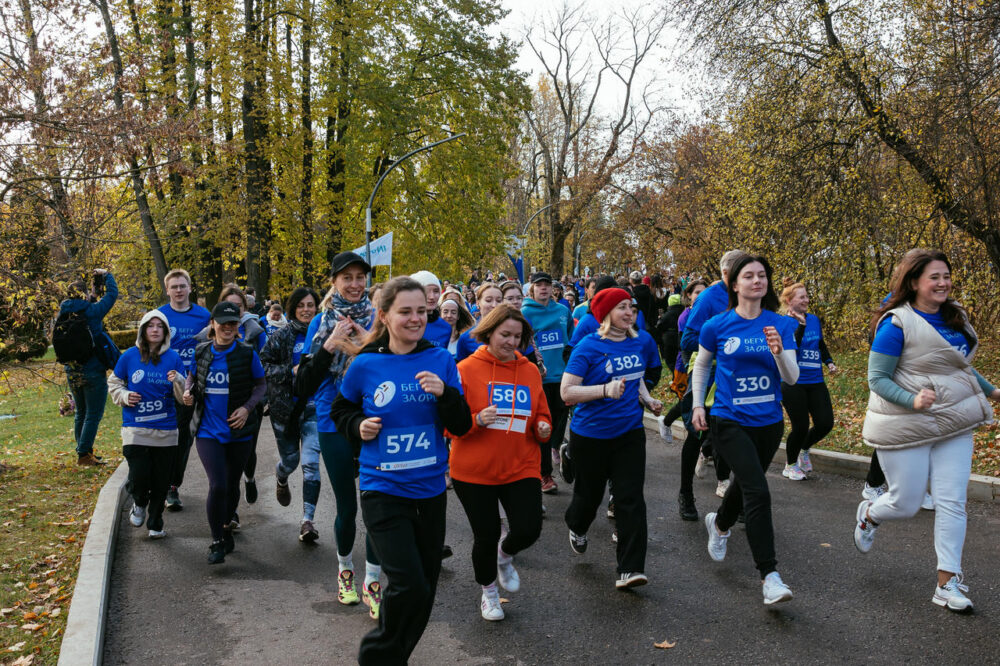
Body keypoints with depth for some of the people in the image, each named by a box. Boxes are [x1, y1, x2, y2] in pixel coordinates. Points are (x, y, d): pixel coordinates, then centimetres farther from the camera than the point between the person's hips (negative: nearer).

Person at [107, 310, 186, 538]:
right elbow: (114, 382, 14)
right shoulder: (130, 356, 0)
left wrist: (178, 381, -21)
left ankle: (155, 523, 28)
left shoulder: (173, 358, 1)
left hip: (165, 430, 1)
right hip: (135, 429, -1)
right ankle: (139, 503, 27)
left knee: (161, 481, 7)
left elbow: (183, 396, 0)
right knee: (140, 477, -9)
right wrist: (124, 396, -5)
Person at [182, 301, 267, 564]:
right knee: (217, 486, -12)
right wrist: (188, 391, -3)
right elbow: (192, 376, 18)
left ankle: (226, 529, 41)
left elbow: (261, 385, 2)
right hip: (208, 431, 0)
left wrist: (247, 407, -13)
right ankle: (217, 542, 6)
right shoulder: (201, 352, -1)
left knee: (232, 485, 15)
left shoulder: (247, 353, -7)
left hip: (239, 432, 0)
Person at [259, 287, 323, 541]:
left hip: (314, 407, -1)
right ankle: (281, 479, 52)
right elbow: (262, 365, -4)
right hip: (285, 406, 1)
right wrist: (291, 371, -16)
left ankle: (308, 519, -3)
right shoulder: (281, 336, 0)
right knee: (290, 459, 14)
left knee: (311, 463, -10)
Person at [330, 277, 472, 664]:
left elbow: (462, 427, -3)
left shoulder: (441, 360, -3)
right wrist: (359, 426, -9)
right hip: (384, 491, -3)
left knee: (425, 591, 14)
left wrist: (445, 393, -21)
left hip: (431, 490, 3)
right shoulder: (366, 365, -7)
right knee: (409, 586, -14)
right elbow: (340, 411, 11)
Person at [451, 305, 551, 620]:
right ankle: (489, 591, 37)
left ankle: (504, 556, 30)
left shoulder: (530, 371, 5)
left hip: (521, 467, 3)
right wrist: (477, 420, -25)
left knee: (529, 529, -8)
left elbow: (541, 415, 15)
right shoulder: (466, 369, -7)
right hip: (474, 470, -3)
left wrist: (543, 427, -7)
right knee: (486, 536, 6)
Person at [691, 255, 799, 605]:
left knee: (746, 484, 22)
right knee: (758, 491, -17)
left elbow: (792, 378, -6)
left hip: (769, 422, 4)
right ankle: (769, 575, -11)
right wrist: (697, 405, 4)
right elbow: (701, 366, 11)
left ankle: (719, 523, 54)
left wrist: (779, 352, -24)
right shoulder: (717, 326, -5)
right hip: (730, 421, -4)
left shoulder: (781, 325, -1)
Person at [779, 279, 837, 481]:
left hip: (815, 381, 6)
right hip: (793, 383, -6)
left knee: (826, 423, 1)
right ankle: (790, 465, 22)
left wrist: (829, 362, 9)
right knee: (800, 427, -2)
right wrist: (801, 324, -30)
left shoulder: (814, 319, 9)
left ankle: (804, 449, 32)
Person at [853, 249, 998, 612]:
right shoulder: (896, 324, -16)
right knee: (905, 504, 3)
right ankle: (868, 514, 38)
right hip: (907, 429, -6)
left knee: (952, 502, 2)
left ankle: (948, 582, 10)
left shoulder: (955, 316, 7)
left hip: (953, 425, 6)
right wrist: (913, 400, -30)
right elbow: (877, 379, -16)